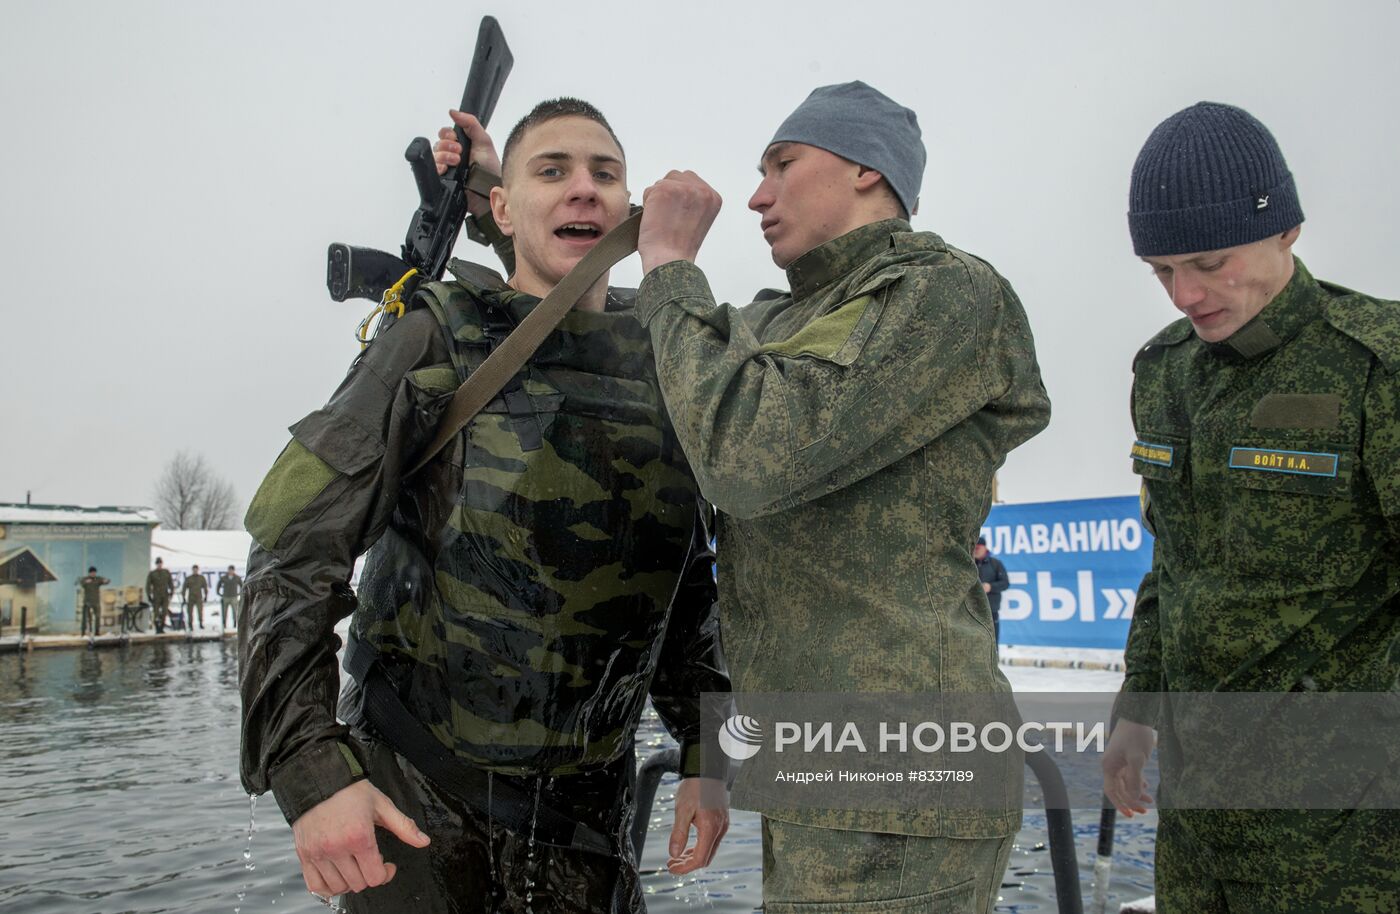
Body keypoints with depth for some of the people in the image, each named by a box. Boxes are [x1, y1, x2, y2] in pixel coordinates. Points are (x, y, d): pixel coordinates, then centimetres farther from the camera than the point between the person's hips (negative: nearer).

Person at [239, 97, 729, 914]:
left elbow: (688, 585, 9)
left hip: (585, 811, 4)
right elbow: (295, 554, -12)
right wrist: (313, 773, -21)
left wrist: (706, 757, 3)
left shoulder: (664, 366, 1)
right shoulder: (436, 342, -10)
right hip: (413, 801, -3)